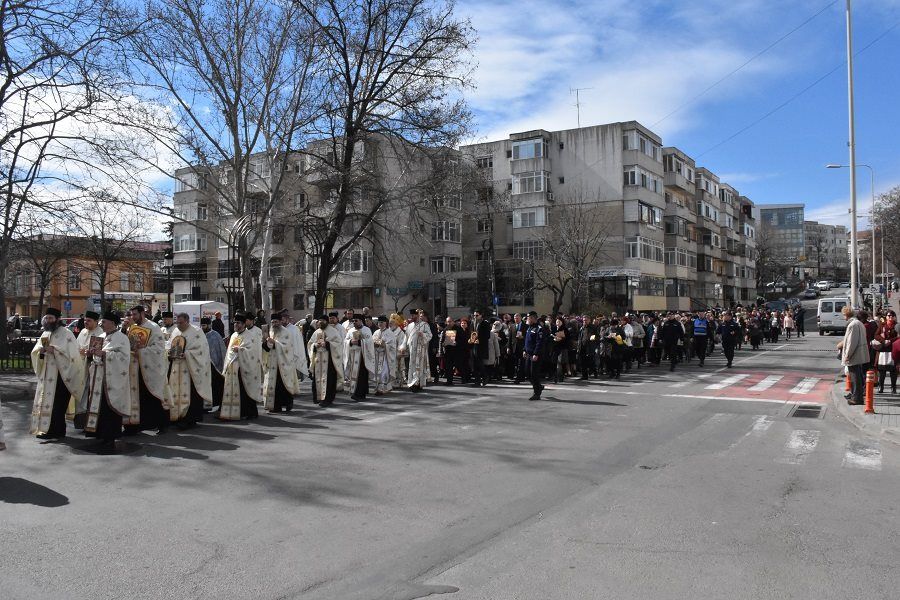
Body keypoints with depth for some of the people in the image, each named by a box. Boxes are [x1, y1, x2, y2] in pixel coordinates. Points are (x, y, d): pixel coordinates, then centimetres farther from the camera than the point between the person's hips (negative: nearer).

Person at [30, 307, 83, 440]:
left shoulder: (66, 334, -7)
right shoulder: (45, 334, 14)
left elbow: (72, 353, -15)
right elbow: (34, 353, 13)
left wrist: (54, 350, -20)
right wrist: (41, 350, -9)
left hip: (60, 375, -7)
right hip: (47, 374, 7)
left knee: (56, 403, -6)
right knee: (45, 401, 8)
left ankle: (55, 430, 2)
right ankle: (45, 428, 17)